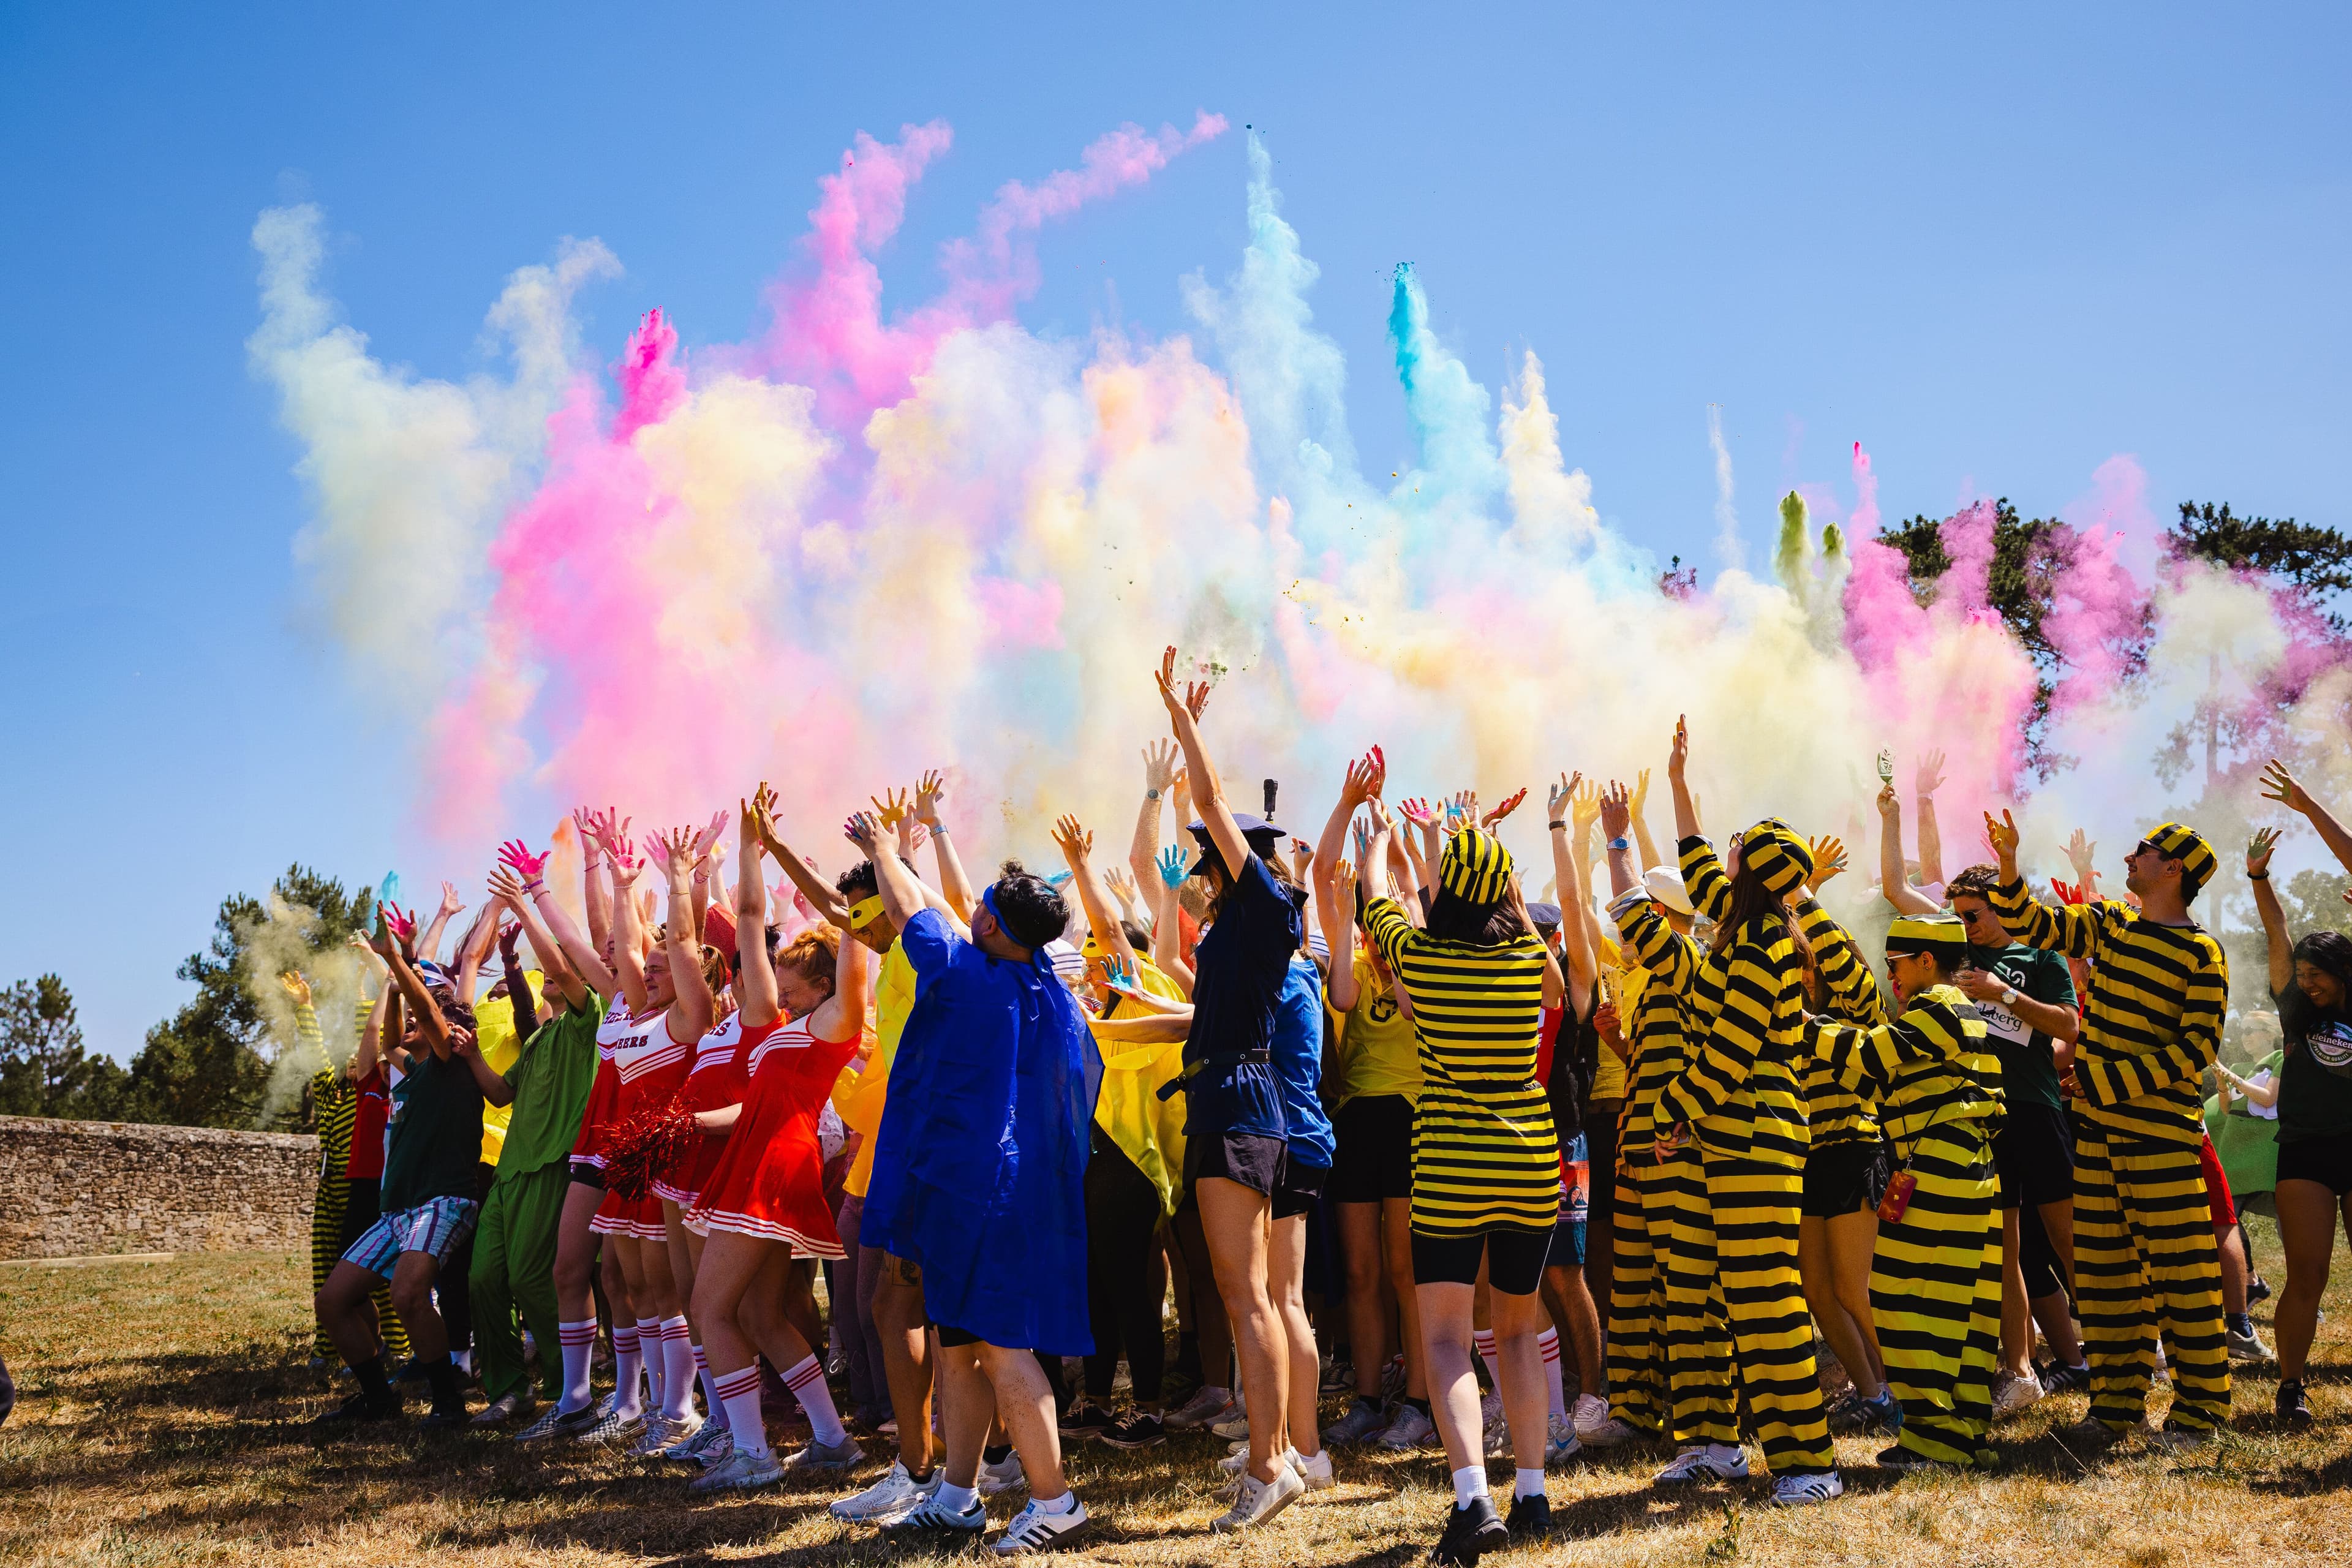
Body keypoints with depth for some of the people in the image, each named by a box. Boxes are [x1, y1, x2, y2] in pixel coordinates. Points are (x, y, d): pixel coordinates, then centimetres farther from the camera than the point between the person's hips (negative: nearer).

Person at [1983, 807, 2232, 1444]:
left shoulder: (2202, 954, -8)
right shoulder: (2107, 923, 11)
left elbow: (2199, 1046, -12)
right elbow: (2032, 925, 12)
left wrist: (2117, 1078, -18)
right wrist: (2009, 867, -3)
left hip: (2162, 1131, -6)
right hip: (2096, 1126, 6)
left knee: (2178, 1269, -4)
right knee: (2103, 1266, 9)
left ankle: (2200, 1404, 5)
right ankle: (2119, 1399, 17)